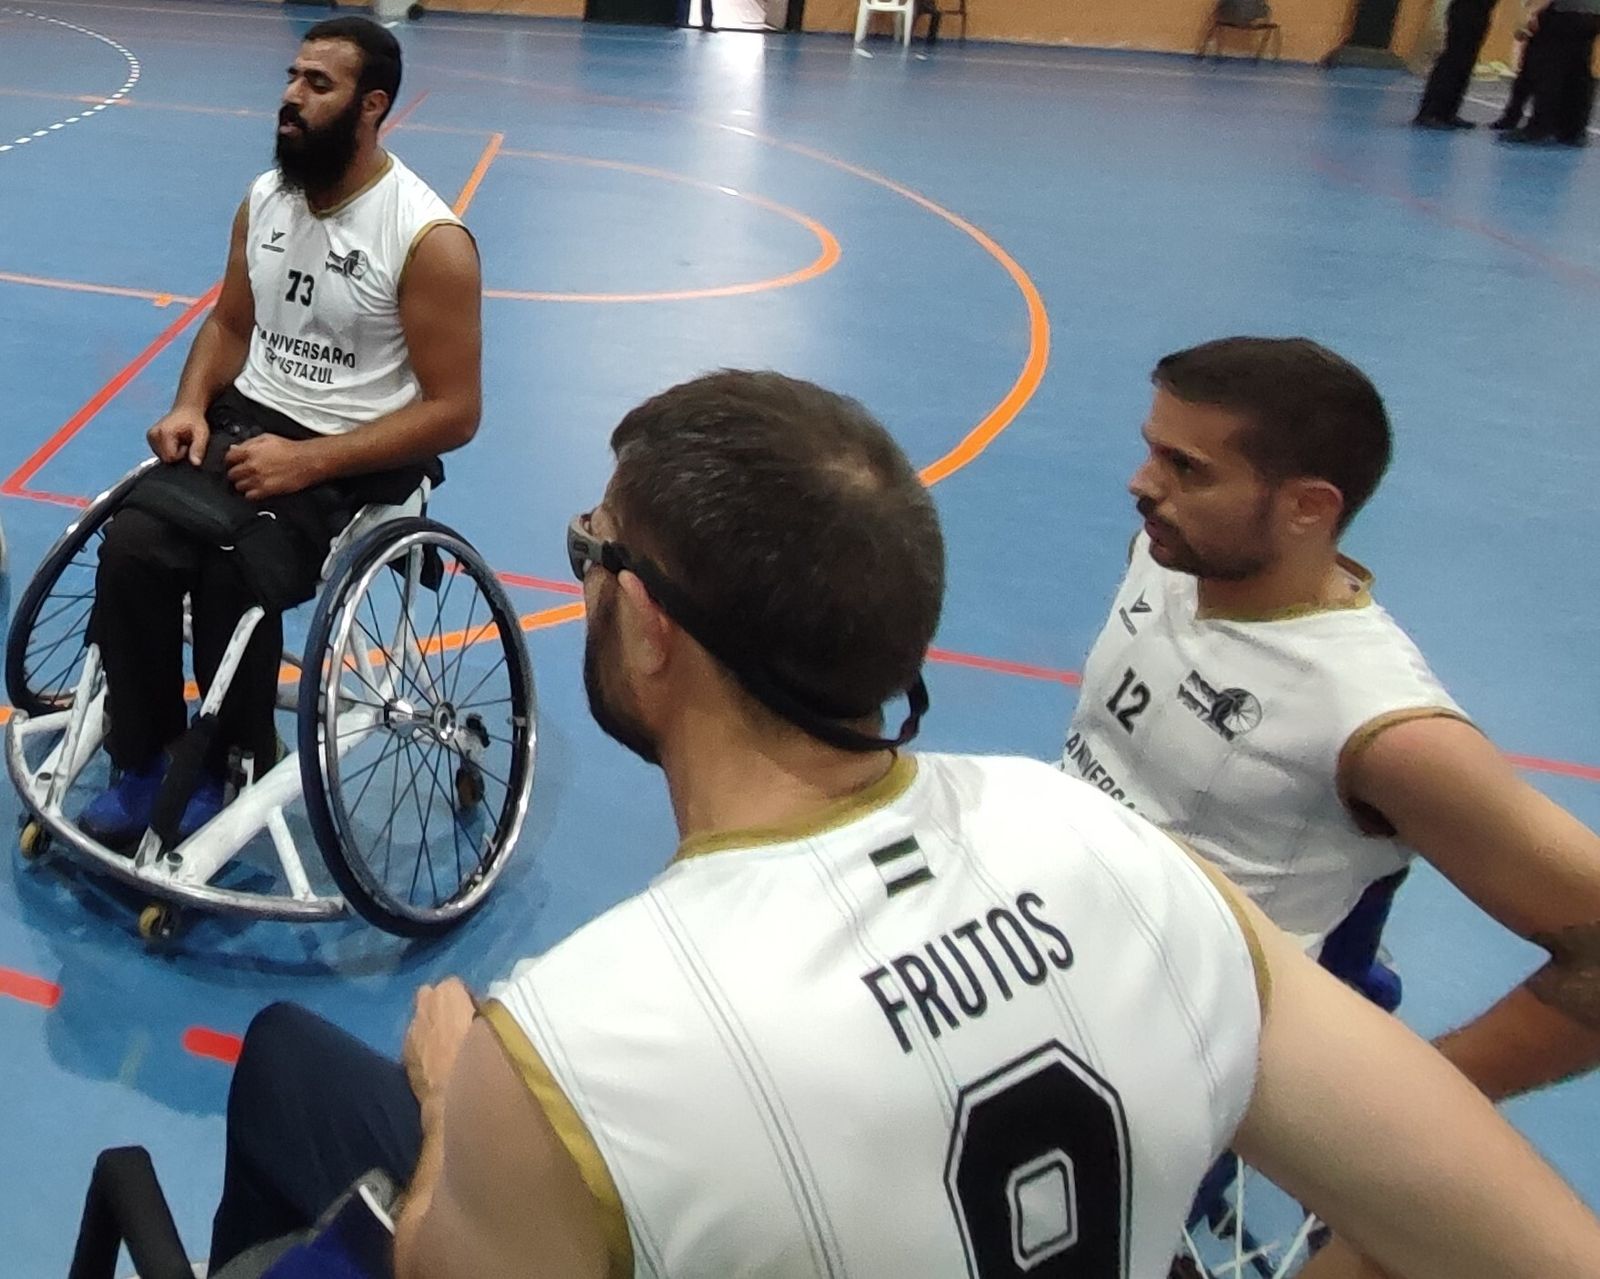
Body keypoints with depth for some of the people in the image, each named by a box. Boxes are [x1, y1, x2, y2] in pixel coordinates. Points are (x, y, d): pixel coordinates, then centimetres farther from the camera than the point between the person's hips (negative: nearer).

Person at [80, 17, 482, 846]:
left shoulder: (429, 240, -14)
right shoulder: (264, 199, 7)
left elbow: (453, 412, -15)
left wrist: (308, 460, -21)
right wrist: (191, 405, -3)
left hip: (354, 462, -5)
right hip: (246, 420, 6)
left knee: (237, 574, -30)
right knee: (131, 543, -21)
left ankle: (224, 773, -3)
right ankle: (143, 764, -3)